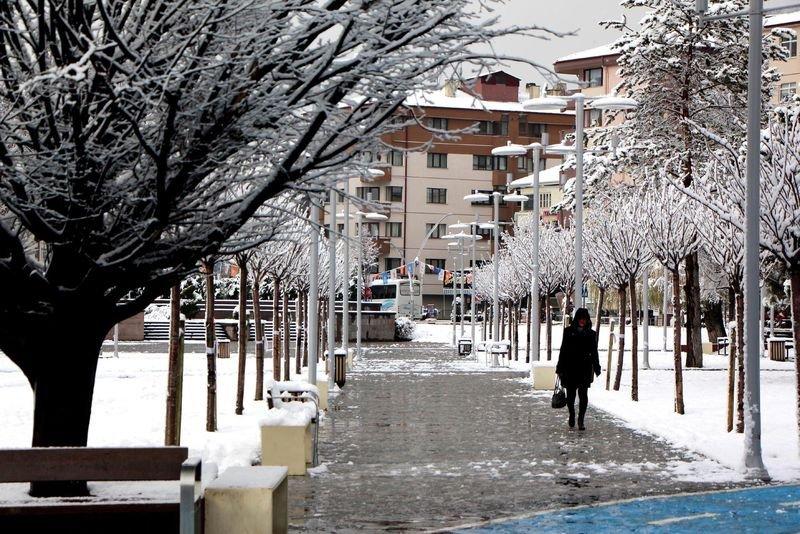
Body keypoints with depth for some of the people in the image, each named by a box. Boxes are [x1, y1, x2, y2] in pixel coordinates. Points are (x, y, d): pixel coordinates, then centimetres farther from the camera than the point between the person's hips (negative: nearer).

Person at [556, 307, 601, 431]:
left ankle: (581, 420, -1)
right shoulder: (568, 331, 5)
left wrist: (597, 368, 6)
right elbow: (563, 350, 6)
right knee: (570, 394, 7)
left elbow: (594, 352, 11)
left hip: (585, 368, 0)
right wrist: (560, 368, 3)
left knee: (583, 394, -6)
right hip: (570, 368, 0)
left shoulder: (591, 334, 7)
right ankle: (572, 415, 30)